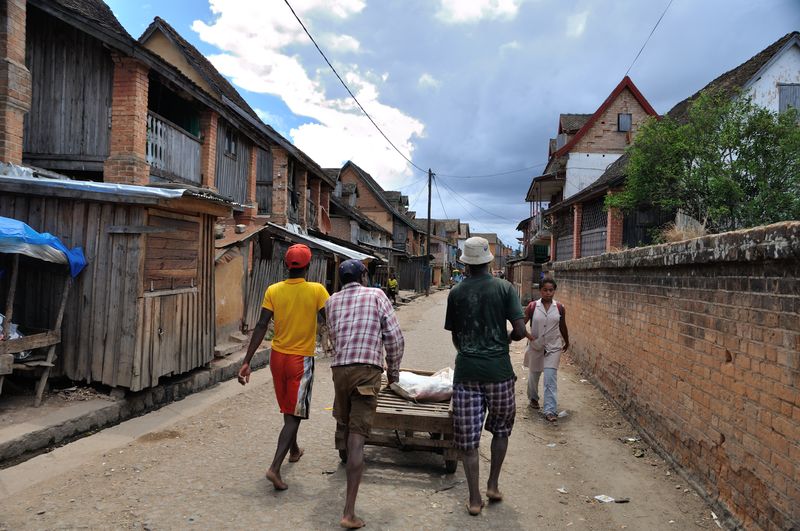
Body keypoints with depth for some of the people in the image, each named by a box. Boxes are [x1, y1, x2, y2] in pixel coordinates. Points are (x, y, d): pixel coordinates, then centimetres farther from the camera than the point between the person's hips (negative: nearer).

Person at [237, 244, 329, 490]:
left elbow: (261, 327, -8)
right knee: (294, 414, 1)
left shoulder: (273, 291, -4)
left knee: (287, 409, 23)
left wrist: (246, 361, -6)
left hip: (277, 356, 4)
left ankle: (293, 449, 43)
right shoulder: (316, 290, -11)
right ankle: (275, 467, -11)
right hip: (301, 359, -4)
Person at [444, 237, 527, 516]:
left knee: (468, 437, 7)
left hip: (466, 370, 1)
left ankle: (474, 499, 13)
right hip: (498, 370, 0)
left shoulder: (456, 292, 1)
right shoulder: (504, 288, -4)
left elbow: (455, 337, 8)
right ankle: (493, 485, 25)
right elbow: (520, 330, -9)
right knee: (501, 429, 22)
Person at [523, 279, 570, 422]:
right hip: (536, 346, 1)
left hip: (553, 347, 0)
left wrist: (567, 342, 24)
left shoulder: (559, 308, -3)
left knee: (550, 377, -10)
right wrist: (528, 335, -22)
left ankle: (550, 410, -8)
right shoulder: (532, 306, -8)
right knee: (534, 375, 17)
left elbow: (563, 326, 12)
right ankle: (533, 398, 43)